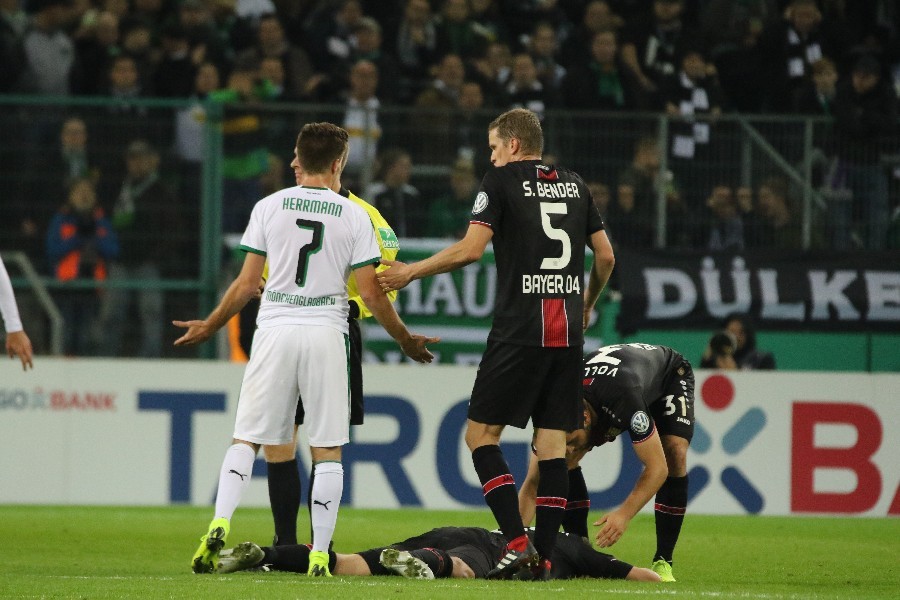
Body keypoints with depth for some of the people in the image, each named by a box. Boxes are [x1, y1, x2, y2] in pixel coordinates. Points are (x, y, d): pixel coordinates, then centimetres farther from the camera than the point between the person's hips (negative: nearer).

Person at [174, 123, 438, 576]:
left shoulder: (269, 207, 3)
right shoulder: (354, 216, 1)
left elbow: (247, 284, 4)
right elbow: (370, 292, 1)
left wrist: (209, 326, 18)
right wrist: (405, 339, 16)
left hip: (275, 331, 1)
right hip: (327, 334, -1)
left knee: (246, 438, 7)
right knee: (327, 450, 5)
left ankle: (220, 525, -13)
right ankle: (320, 554, 0)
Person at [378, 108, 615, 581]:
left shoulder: (502, 181, -1)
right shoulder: (574, 185, 15)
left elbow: (471, 248, -10)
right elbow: (605, 256, 18)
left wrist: (411, 272, 1)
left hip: (520, 328, -6)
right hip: (567, 331, 6)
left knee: (481, 433, 1)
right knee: (552, 443, 6)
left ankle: (517, 543, -11)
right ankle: (543, 557, 2)